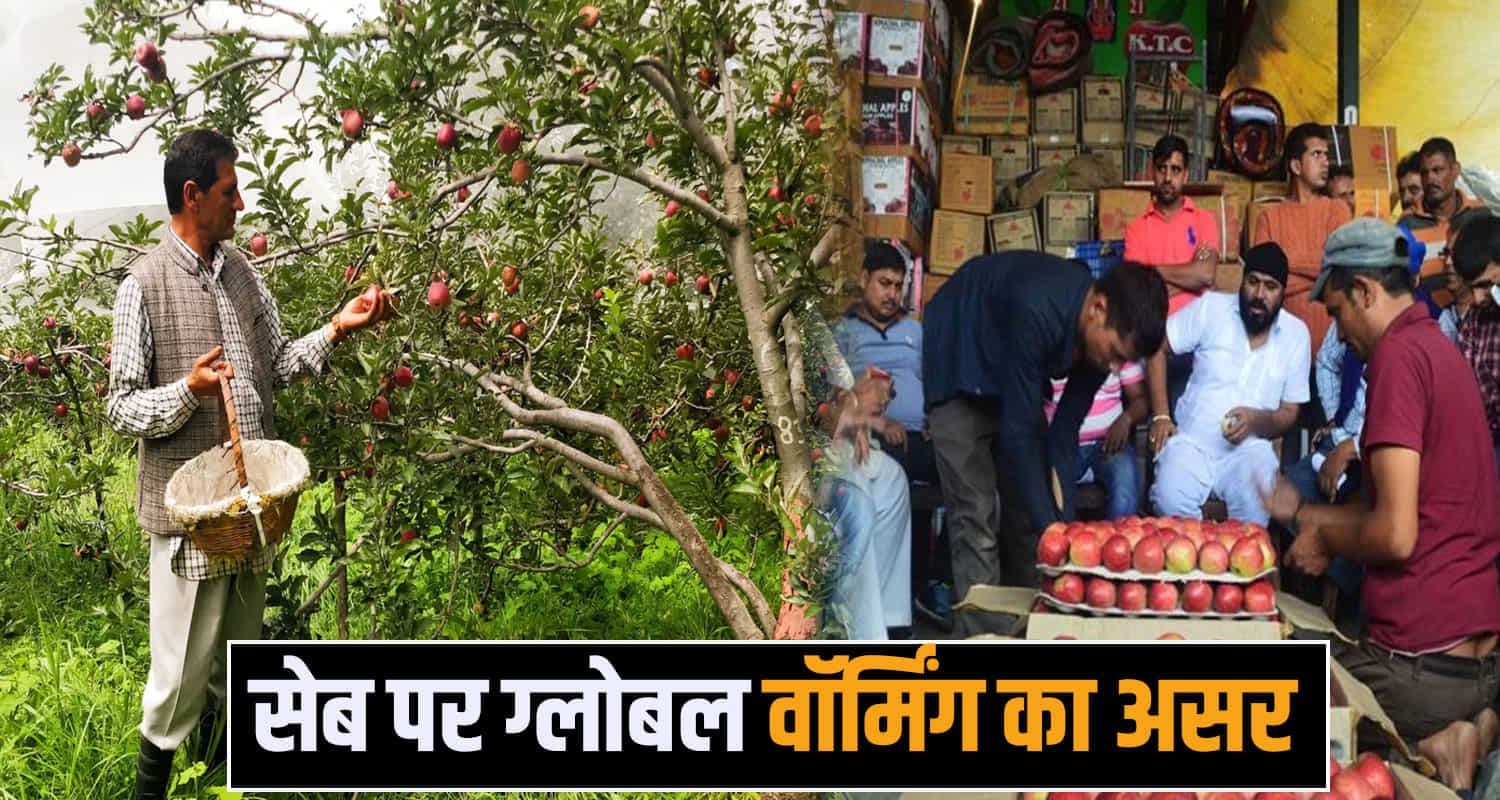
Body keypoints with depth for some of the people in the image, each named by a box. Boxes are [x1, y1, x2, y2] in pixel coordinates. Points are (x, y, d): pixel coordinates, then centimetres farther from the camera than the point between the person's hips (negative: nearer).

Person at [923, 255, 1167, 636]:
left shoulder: (1098, 334, -16)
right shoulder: (1036, 313, -39)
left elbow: (1065, 433, -11)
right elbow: (1018, 433, -35)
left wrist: (1063, 522, -16)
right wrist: (1050, 529, -33)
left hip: (1012, 377, 7)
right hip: (960, 371, -7)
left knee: (1028, 507, 2)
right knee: (976, 518, -14)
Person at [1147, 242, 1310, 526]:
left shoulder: (1296, 333, 4)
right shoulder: (1211, 308, 0)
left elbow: (1289, 414, 8)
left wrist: (1257, 419, -15)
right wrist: (1160, 415, -5)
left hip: (1249, 448, 1)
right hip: (1192, 441, -1)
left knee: (1258, 509, -31)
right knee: (1170, 501, -31)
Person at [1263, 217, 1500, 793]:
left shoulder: (1398, 354, -16)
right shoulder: (1438, 348, 13)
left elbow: (1396, 534, -21)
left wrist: (1325, 539, -1)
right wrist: (1303, 512, 31)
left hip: (1423, 660, -9)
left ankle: (1421, 750, -4)